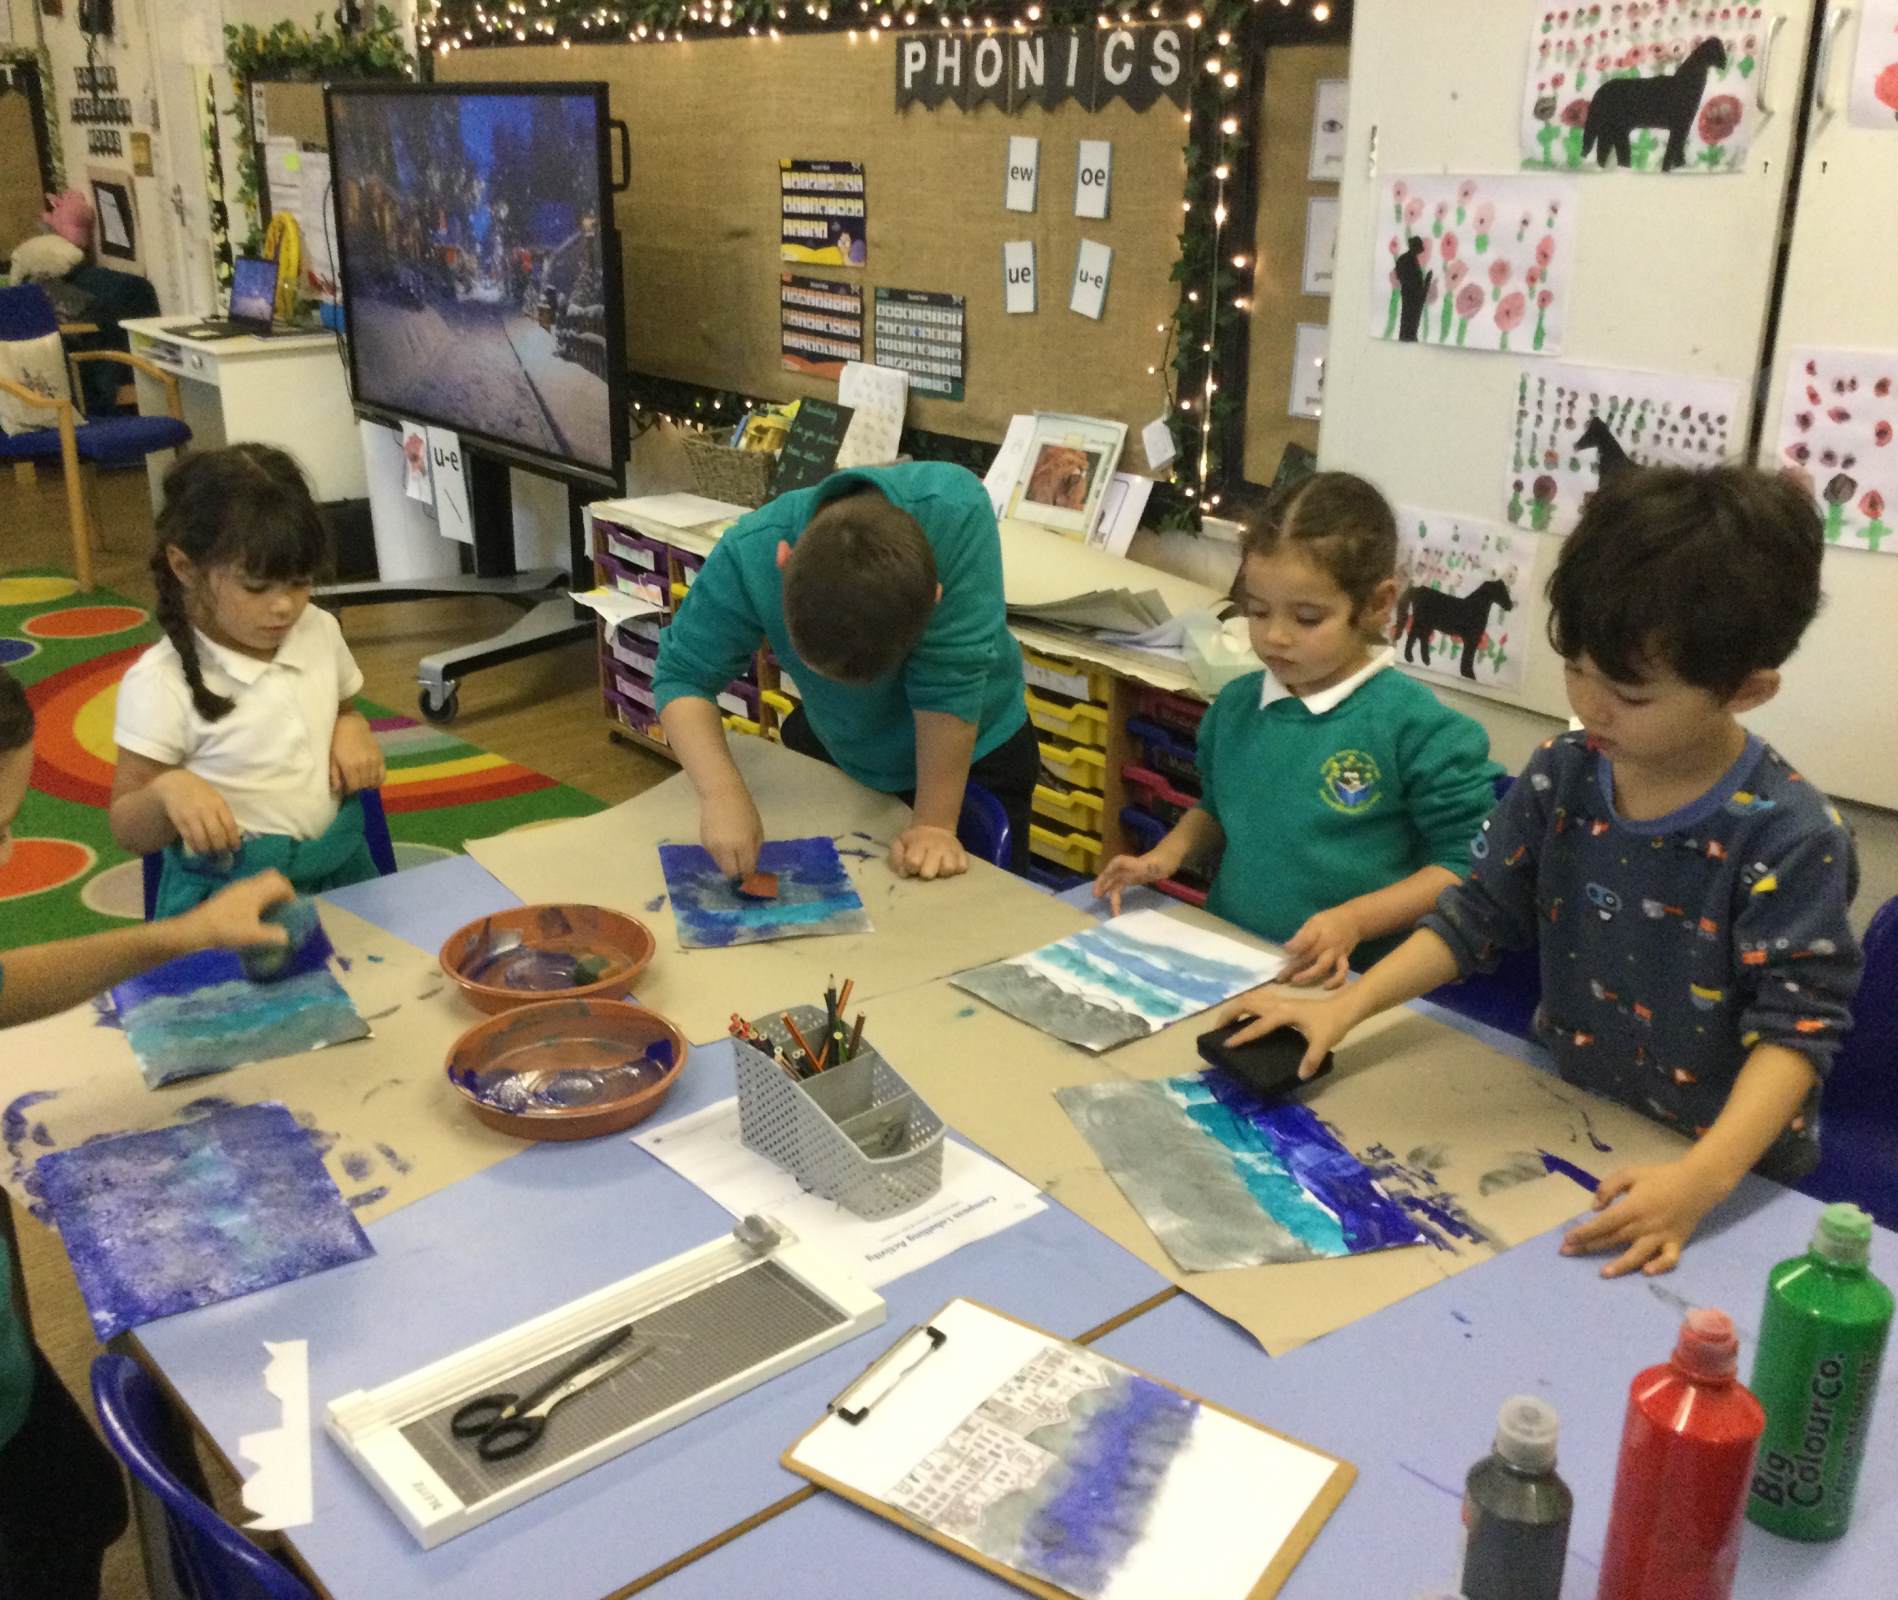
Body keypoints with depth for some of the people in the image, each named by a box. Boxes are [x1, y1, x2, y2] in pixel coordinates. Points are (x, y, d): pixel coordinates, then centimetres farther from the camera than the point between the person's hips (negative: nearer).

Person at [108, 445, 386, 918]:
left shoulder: (320, 632, 3)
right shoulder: (161, 683, -11)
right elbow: (129, 832, -5)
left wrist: (354, 729, 1)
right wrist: (169, 789, -25)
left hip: (341, 869, 4)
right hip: (230, 896, -4)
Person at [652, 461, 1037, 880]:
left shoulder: (957, 513, -40)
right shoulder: (749, 554, -33)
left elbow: (948, 680, -36)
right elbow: (682, 675, -23)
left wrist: (936, 822, -31)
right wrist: (722, 792, -38)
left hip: (973, 758, -2)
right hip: (838, 755, 2)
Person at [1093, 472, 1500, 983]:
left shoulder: (1418, 728, -9)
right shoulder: (1235, 705, 8)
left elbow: (1467, 864, -5)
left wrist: (1354, 920, -15)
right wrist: (1169, 854, 6)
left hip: (1344, 981, -4)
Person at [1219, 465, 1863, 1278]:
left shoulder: (1789, 836, -18)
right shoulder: (1562, 775, -3)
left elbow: (1794, 1021, -19)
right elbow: (1479, 913, 5)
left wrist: (1701, 1180, -32)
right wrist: (1345, 1008, -6)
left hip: (1727, 1172, -4)